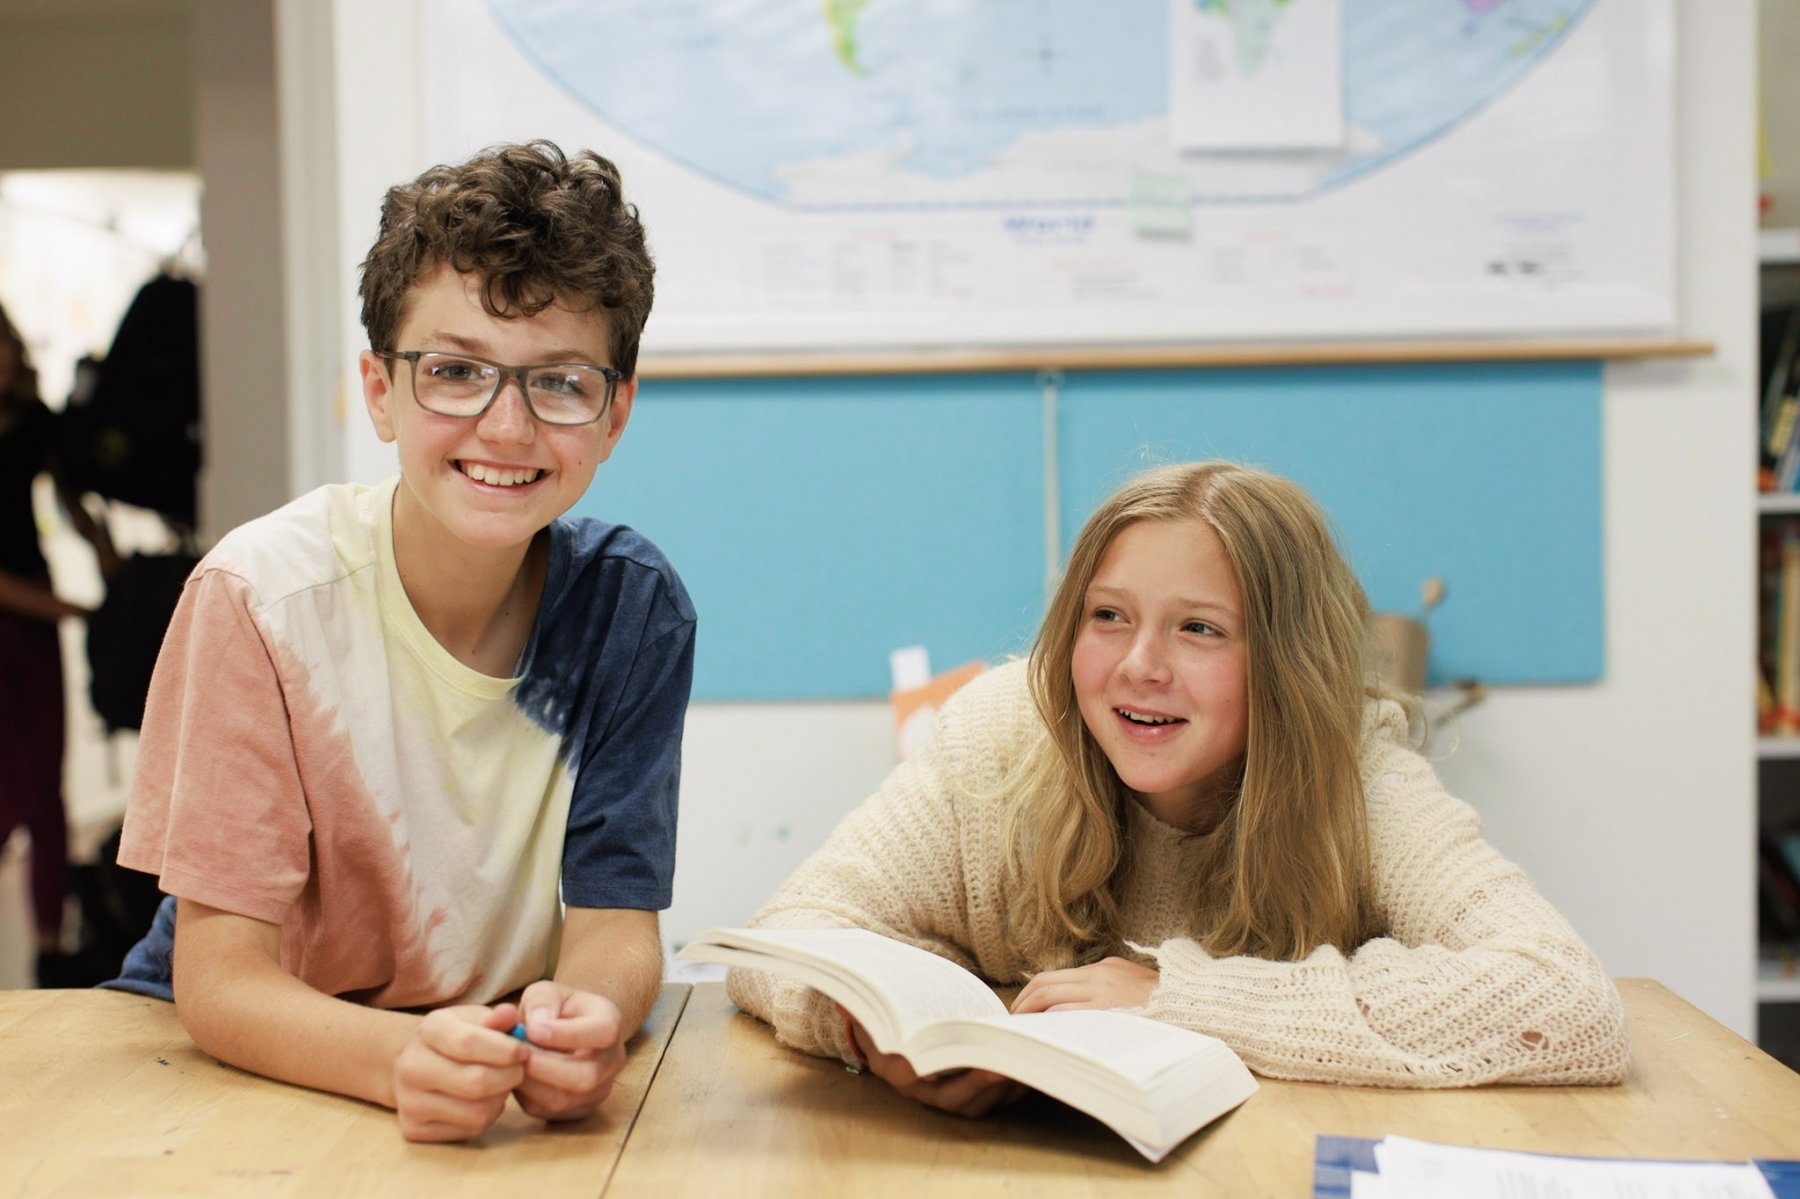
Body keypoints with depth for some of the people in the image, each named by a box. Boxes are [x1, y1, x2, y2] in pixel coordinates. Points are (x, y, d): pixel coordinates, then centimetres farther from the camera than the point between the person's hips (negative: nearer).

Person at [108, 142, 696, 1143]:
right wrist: (402, 1056, -37)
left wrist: (580, 1020, -33)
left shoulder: (632, 606, -9)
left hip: (494, 1047, 2)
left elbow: (615, 925, -10)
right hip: (234, 1064, -2)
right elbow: (219, 976, -17)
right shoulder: (264, 596, -16)